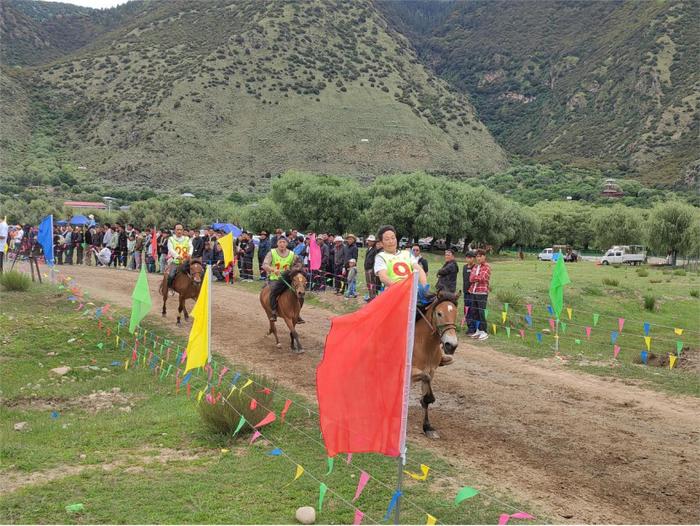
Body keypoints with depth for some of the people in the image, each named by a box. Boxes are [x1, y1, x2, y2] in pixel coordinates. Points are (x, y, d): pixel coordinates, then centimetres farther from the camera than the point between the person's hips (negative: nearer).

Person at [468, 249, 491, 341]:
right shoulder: (475, 267, 16)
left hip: (482, 293, -7)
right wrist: (478, 278, -9)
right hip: (473, 292, 7)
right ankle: (478, 330, 18)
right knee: (475, 312, 9)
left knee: (481, 312, -7)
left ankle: (484, 332, 0)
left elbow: (483, 278, -13)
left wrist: (475, 277, -1)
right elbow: (471, 278, 6)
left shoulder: (487, 266, -2)